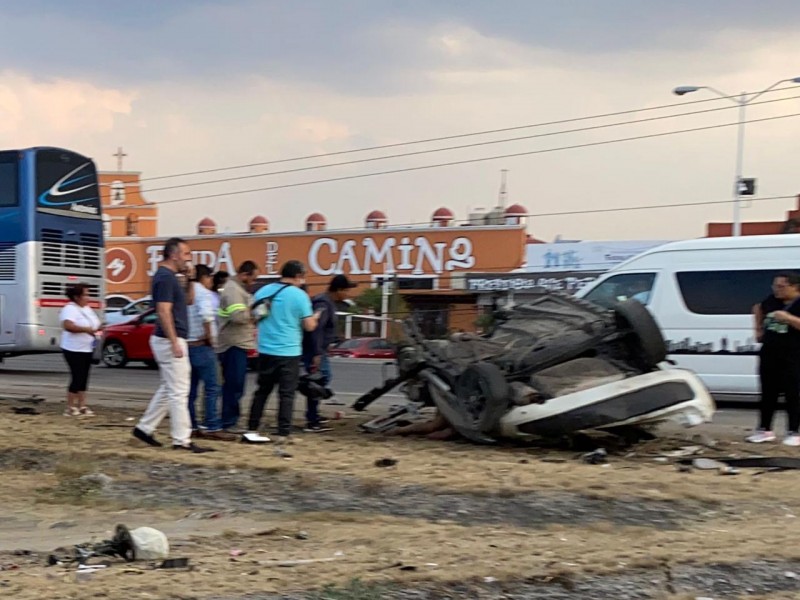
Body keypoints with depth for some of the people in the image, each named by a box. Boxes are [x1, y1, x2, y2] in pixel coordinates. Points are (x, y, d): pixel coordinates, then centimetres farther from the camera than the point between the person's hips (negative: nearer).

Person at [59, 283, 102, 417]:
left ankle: (82, 406, 15)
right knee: (77, 378, -8)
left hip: (87, 349, 9)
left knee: (83, 378, 10)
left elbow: (94, 324, 23)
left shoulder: (87, 309, 13)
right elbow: (68, 325, -30)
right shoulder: (70, 309, -15)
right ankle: (70, 408, 1)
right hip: (74, 350, -9)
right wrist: (86, 329, -26)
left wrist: (99, 328, 0)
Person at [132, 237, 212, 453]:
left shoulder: (170, 276, 14)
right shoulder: (165, 277, -16)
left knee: (168, 389, 17)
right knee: (178, 391, -6)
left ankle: (144, 428, 22)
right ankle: (182, 440, -2)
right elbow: (163, 312, -23)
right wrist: (175, 343, -24)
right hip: (170, 340, -10)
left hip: (171, 340, 10)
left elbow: (188, 300, 24)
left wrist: (187, 278, 8)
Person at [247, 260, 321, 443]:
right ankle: (283, 434, -1)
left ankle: (252, 429, 19)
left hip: (266, 351, 5)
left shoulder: (263, 291, 5)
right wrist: (315, 317, 14)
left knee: (262, 391, 16)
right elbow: (309, 326, -7)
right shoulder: (299, 295, -9)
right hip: (289, 352, -5)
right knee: (286, 394, 0)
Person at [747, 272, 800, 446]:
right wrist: (759, 329, 20)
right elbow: (758, 309, 29)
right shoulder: (772, 301, 7)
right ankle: (765, 430, 18)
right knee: (768, 394, 10)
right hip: (769, 356, 6)